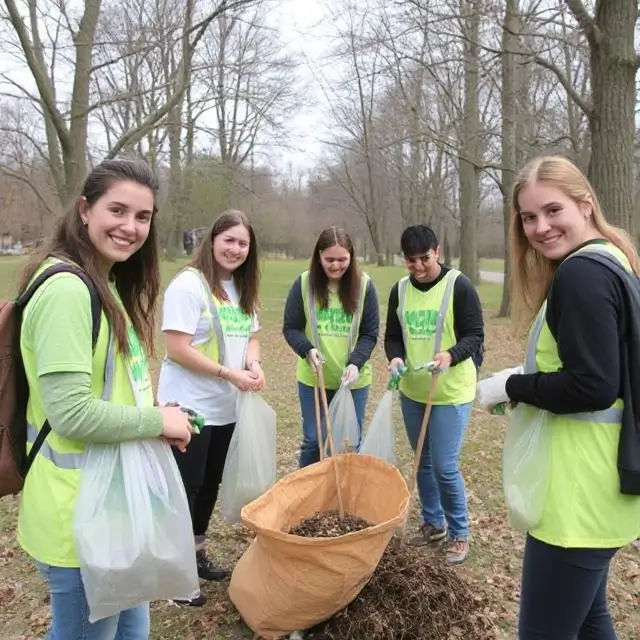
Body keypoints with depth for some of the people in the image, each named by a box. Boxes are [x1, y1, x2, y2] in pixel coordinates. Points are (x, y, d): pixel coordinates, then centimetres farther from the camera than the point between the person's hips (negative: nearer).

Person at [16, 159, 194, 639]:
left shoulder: (110, 286, 11)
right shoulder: (67, 289, -21)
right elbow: (70, 413, -27)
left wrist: (156, 423, -1)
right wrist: (158, 422, -15)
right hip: (81, 506, -9)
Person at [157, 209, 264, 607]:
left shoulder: (242, 289, 9)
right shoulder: (188, 285, -17)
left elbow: (251, 336, 15)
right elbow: (177, 350, -21)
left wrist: (254, 363, -7)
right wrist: (229, 374, -22)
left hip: (226, 408, 8)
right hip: (190, 408, -8)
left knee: (211, 484, 19)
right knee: (186, 487, 4)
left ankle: (197, 552, 37)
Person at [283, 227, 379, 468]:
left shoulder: (364, 285, -8)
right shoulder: (304, 283, -8)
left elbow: (370, 334, -4)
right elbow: (290, 328, -2)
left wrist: (356, 362, -20)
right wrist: (307, 350, -21)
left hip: (354, 380, 1)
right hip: (313, 379, 0)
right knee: (313, 440, 12)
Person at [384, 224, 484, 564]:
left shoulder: (459, 285, -11)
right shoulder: (400, 290, 4)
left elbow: (475, 335, -11)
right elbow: (392, 335, 10)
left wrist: (450, 355, -30)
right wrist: (395, 358, -11)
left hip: (451, 392, -5)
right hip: (412, 391, 5)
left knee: (445, 466, -4)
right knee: (423, 462, 16)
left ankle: (459, 532, 18)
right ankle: (433, 522, 35)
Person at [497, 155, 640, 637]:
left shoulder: (579, 274, -19)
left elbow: (592, 385, -25)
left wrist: (513, 387, -12)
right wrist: (527, 384, 8)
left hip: (580, 489, -11)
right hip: (599, 482, 11)